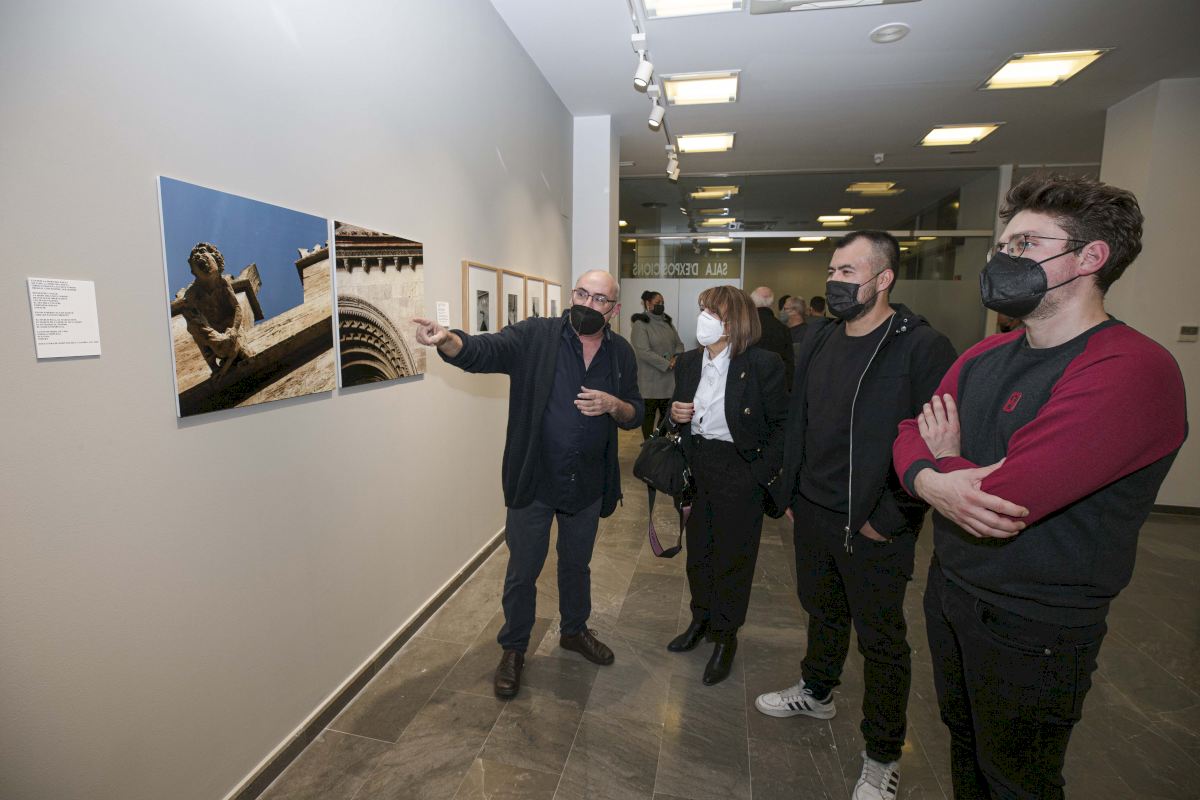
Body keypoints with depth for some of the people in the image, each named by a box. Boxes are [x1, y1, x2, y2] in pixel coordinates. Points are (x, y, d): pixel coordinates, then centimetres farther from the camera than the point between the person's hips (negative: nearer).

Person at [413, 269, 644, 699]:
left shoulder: (621, 353, 1)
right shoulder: (535, 336, -12)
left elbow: (635, 414, 6)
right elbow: (481, 350, -25)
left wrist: (613, 405, -17)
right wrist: (445, 340, -47)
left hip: (587, 484, 4)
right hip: (532, 481, -3)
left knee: (576, 564, 24)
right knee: (523, 570, 12)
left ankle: (574, 630, 49)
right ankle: (514, 649, 36)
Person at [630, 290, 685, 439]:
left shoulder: (667, 322, 14)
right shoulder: (640, 325, -10)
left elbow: (679, 343, 15)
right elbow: (644, 352, -19)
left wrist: (677, 357, -8)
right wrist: (668, 364, -18)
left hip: (669, 379, 7)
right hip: (650, 380, -7)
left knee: (667, 413, 11)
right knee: (649, 414, 3)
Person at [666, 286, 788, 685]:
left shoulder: (762, 365, -15)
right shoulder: (689, 362, 2)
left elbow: (782, 425, -10)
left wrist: (761, 473, -15)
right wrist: (675, 414, -8)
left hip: (739, 472, -5)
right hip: (696, 468, 6)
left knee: (732, 556, 10)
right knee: (697, 549, 19)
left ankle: (725, 637, 32)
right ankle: (701, 620, 42)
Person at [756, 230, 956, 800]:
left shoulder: (922, 348, -16)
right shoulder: (817, 341, 6)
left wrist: (889, 519, -16)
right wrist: (792, 494, 11)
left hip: (873, 528, -6)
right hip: (812, 515, 6)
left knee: (881, 641, 12)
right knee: (822, 611, 25)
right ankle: (816, 692, 49)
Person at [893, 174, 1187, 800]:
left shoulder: (1132, 371, -24)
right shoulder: (985, 357, 2)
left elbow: (1004, 499, -31)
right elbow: (912, 433, -1)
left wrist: (944, 462, -10)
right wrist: (932, 481, -23)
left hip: (1032, 630, -6)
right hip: (949, 589, 7)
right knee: (964, 744, 29)